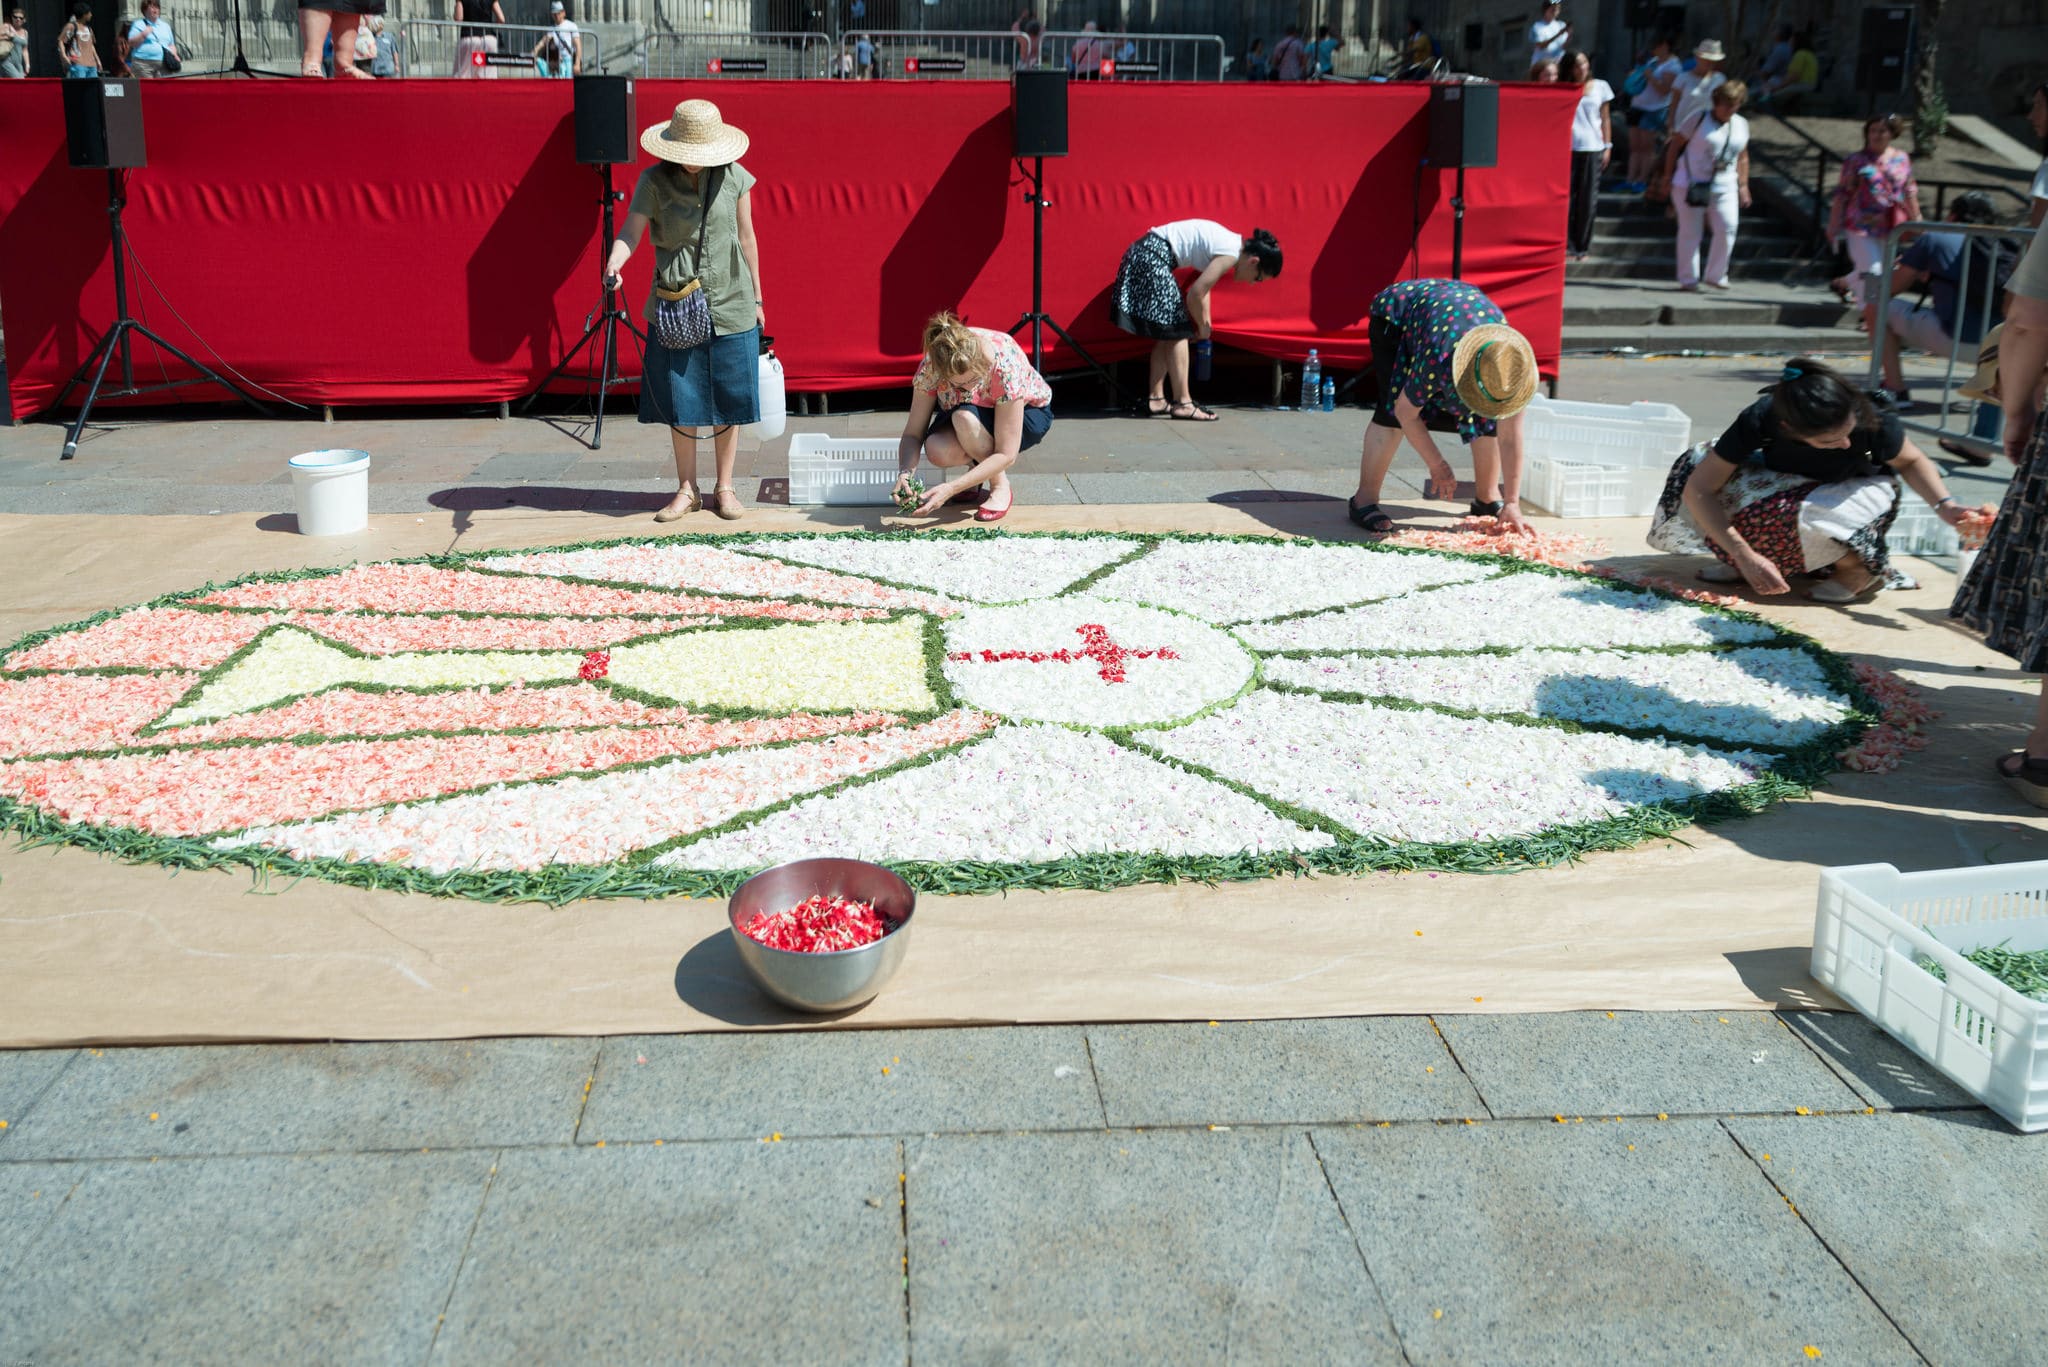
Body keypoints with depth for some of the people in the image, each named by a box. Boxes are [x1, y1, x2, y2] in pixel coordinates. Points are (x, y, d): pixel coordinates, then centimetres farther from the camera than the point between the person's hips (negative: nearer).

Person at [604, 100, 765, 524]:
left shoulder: (734, 178, -1)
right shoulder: (654, 181, -5)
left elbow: (747, 239, 7)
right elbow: (631, 231, -14)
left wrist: (756, 298, 11)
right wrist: (614, 263, -35)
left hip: (729, 303, 1)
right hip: (675, 306, 0)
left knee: (728, 398, 5)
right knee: (680, 402, 4)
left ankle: (724, 487, 19)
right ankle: (686, 490, 17)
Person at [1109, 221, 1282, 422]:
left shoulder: (1231, 243, 11)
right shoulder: (1231, 253, -16)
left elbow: (1202, 286, 18)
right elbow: (1195, 295, -16)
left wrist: (1204, 325, 18)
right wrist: (1203, 327, 1)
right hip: (1153, 257, -10)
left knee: (1166, 333, 13)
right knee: (1177, 332, -6)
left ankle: (1156, 400, 16)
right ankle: (1182, 404, -6)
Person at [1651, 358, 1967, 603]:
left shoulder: (1873, 420, -33)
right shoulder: (1759, 421, -35)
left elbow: (1911, 461, -10)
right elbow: (1698, 489, -32)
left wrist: (1944, 504, -27)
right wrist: (1745, 556, -39)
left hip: (1857, 491, -2)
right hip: (1787, 484, 2)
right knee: (1695, 467, -22)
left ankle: (1859, 568, -8)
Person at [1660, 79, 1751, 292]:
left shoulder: (1741, 125, 10)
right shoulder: (1699, 119, -4)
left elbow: (1742, 157, 18)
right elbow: (1675, 145, 0)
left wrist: (1743, 185, 12)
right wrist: (1668, 177, -2)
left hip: (1723, 187, 3)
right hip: (1691, 185, -3)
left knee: (1727, 228, -12)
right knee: (1690, 232, 0)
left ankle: (1716, 275, 2)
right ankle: (1688, 280, 11)